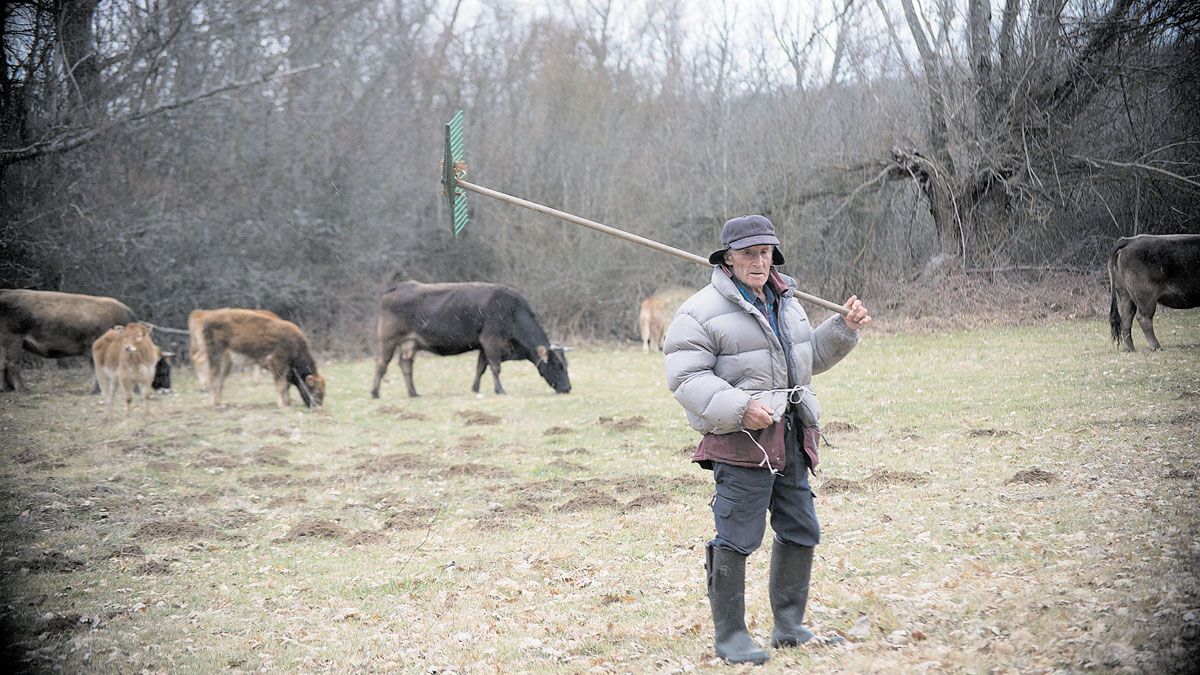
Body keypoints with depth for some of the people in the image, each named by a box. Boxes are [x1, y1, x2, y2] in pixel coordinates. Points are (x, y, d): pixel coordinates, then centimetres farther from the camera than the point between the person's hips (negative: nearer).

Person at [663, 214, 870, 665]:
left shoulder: (785, 301, 15)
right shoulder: (702, 311, -10)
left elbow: (812, 356, 28)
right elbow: (686, 377, -17)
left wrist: (845, 328, 12)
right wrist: (739, 408, -26)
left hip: (791, 438, 8)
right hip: (741, 440, -8)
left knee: (801, 532, 14)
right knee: (735, 540, -6)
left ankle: (789, 627, 28)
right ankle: (730, 638, 5)